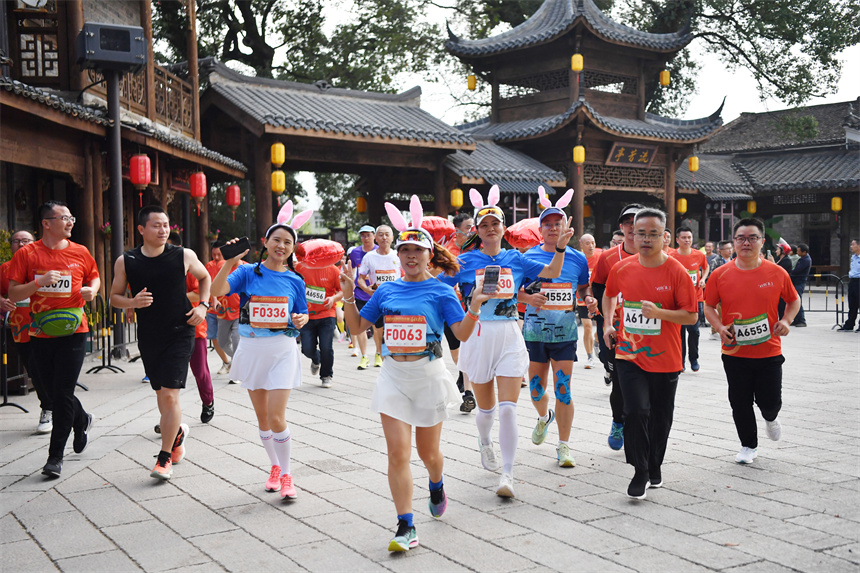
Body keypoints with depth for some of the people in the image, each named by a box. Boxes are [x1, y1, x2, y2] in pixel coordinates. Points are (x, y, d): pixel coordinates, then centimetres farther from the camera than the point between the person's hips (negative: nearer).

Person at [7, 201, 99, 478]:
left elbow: (94, 277, 21)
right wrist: (39, 283, -19)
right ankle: (82, 420, 41)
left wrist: (92, 289, -1)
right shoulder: (26, 254, -2)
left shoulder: (80, 253, 3)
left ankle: (56, 455, 7)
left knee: (62, 392, -4)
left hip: (73, 331, -1)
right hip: (41, 333, 1)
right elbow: (13, 294, -4)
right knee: (49, 389, 11)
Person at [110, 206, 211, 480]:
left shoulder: (184, 256, -4)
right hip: (148, 337, 3)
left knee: (169, 395, -11)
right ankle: (178, 432, 43)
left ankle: (164, 458, 0)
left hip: (180, 334, -3)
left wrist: (202, 306, 1)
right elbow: (114, 297, 7)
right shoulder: (126, 261, -2)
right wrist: (132, 302, -14)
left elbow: (205, 277, 15)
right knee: (161, 394, 13)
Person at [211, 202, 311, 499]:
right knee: (262, 416, 11)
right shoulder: (248, 272, -3)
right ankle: (275, 466, 30)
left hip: (282, 351, -1)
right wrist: (230, 262, -29)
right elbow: (217, 290, -18)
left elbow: (302, 315, 13)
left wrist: (301, 319, -10)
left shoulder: (294, 281, 2)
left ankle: (286, 475, 5)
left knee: (276, 416, -9)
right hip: (252, 349, 1)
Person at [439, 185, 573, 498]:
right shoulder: (465, 260, 2)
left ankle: (508, 475, -5)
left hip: (510, 335, 0)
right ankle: (484, 442, 47)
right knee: (486, 407, 13)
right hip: (477, 335, 0)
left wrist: (560, 247, -12)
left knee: (508, 407, -9)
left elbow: (551, 272, 2)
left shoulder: (515, 258, 7)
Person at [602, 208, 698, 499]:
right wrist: (608, 324, 10)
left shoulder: (677, 272, -9)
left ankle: (655, 466, 35)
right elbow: (609, 294, 21)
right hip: (629, 356, 1)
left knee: (661, 417, 12)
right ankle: (640, 473, 2)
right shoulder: (621, 269, -1)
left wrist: (658, 313, -23)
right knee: (636, 411, -13)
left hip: (665, 360, -1)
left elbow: (692, 315, -10)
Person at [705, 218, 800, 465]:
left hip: (769, 352, 0)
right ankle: (749, 446, 29)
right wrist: (720, 327, -11)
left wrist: (786, 321, -6)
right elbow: (709, 306, 6)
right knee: (740, 403, 7)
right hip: (735, 352, 0)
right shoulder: (720, 275, -5)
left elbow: (794, 300, 12)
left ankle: (770, 418, 42)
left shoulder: (777, 273, -4)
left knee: (770, 402, 4)